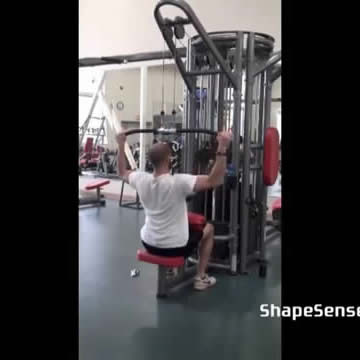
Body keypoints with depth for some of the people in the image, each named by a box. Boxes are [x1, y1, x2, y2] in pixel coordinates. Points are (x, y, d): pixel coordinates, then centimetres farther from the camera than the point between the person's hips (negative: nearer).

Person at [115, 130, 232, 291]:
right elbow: (215, 180, -30)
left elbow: (122, 172, 13)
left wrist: (121, 145, 18)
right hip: (175, 247, -5)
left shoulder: (141, 180, -10)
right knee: (208, 228, 21)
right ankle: (201, 278, 24)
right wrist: (222, 148, -33)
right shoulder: (178, 182, -27)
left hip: (149, 244, 6)